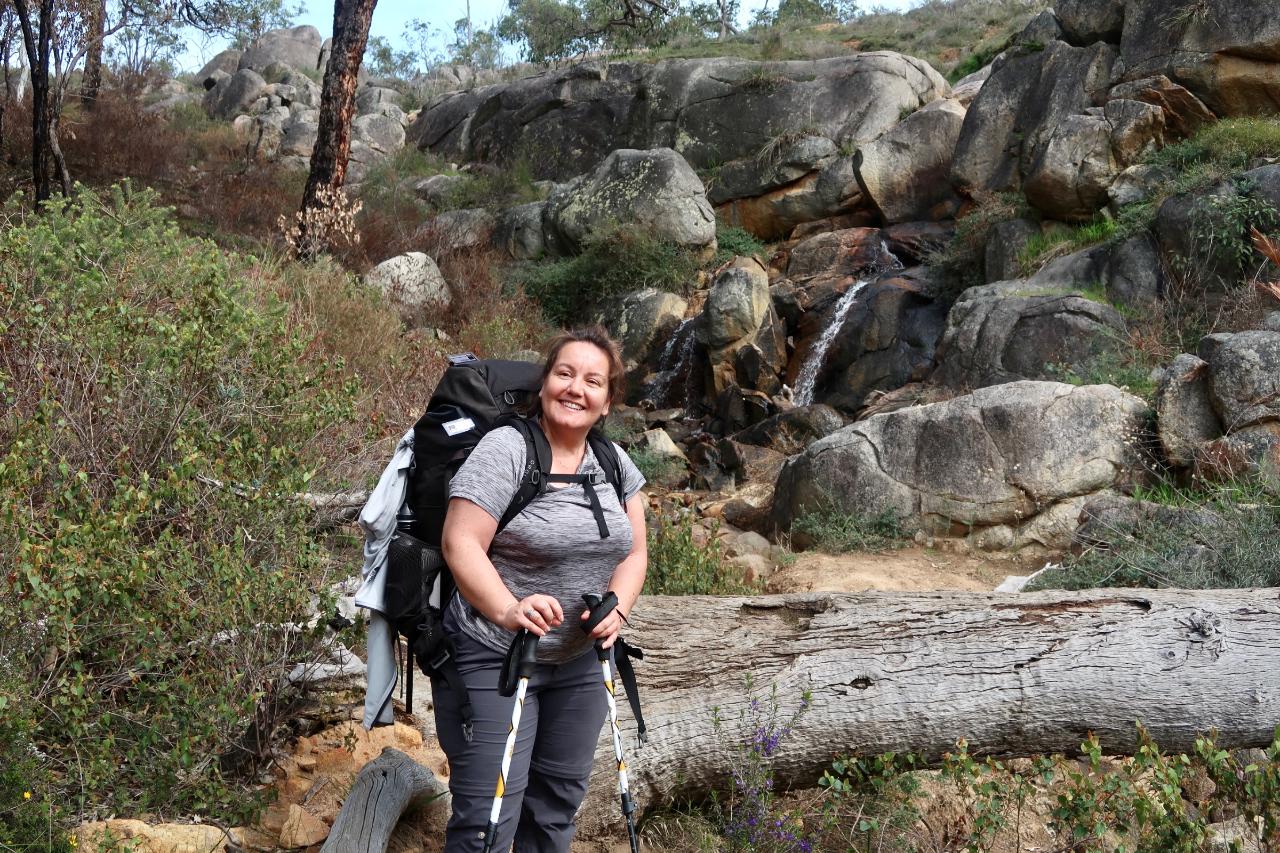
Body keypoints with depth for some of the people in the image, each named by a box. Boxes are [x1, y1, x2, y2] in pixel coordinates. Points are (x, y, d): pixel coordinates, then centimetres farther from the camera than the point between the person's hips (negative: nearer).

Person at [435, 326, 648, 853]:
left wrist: (615, 610, -10)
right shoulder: (505, 449, -14)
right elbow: (460, 544, -19)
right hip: (494, 659, -6)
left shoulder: (616, 464, 7)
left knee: (557, 807, 15)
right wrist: (509, 611, -33)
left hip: (579, 663, 7)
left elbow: (633, 552, 9)